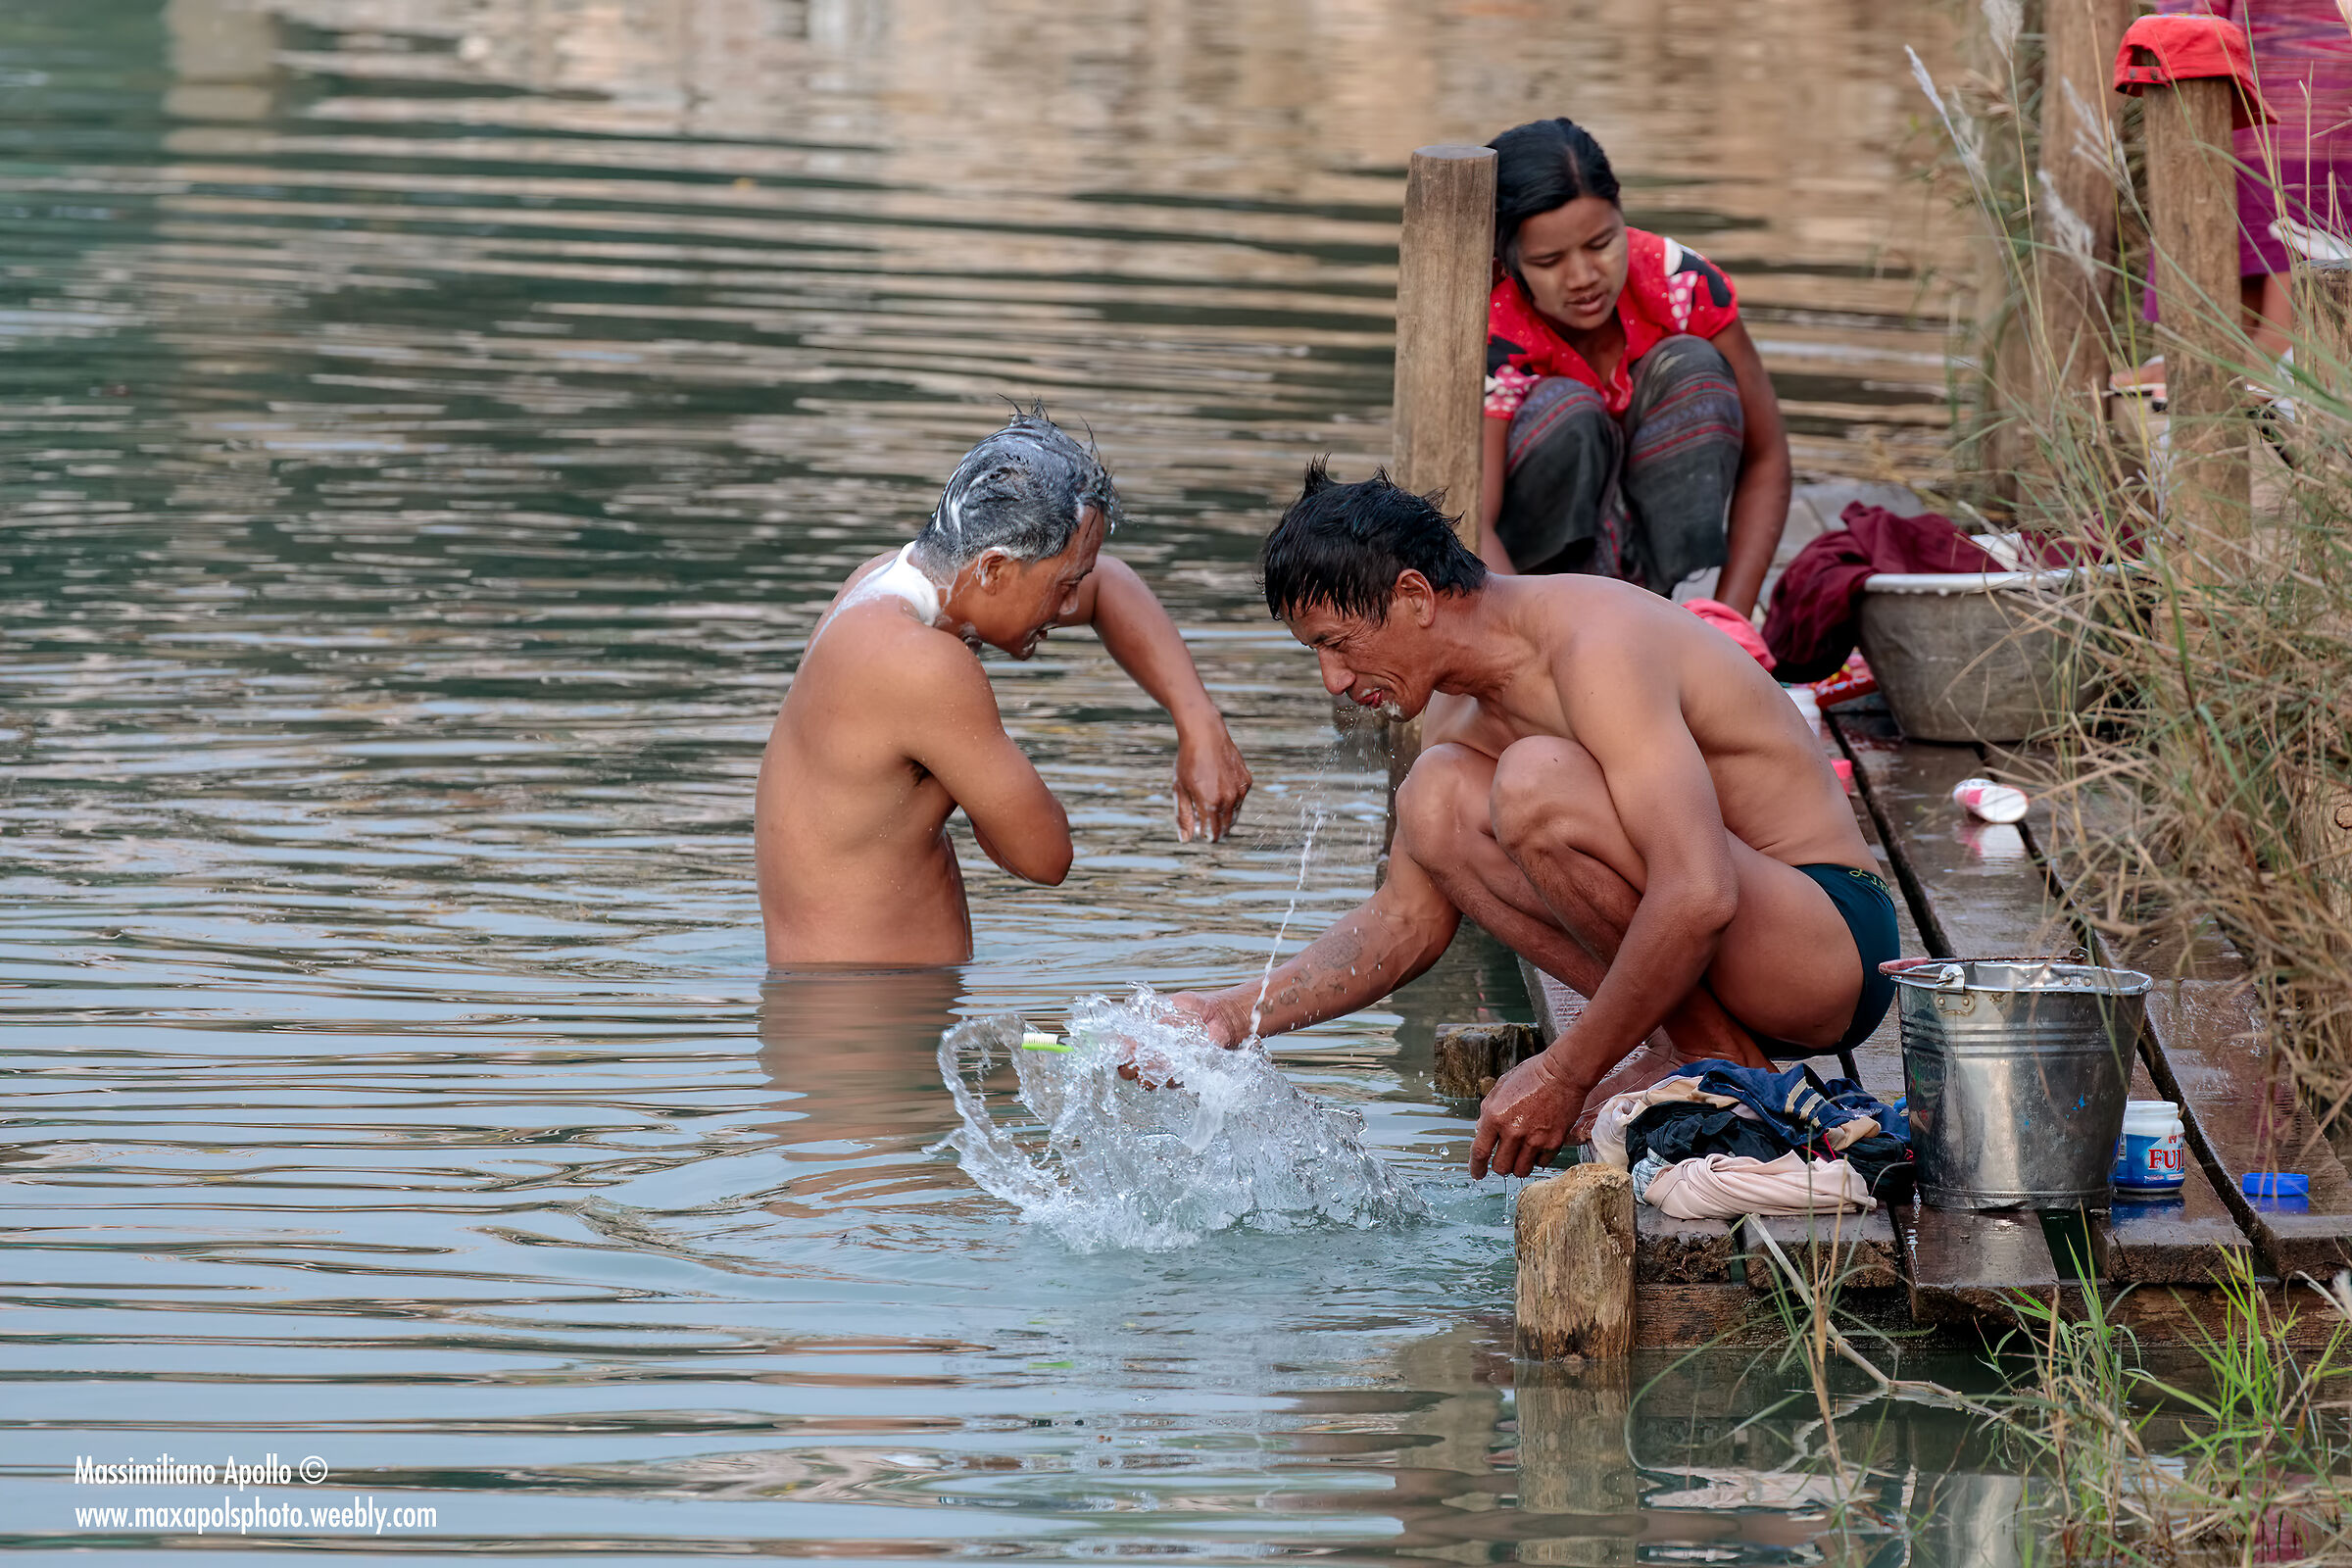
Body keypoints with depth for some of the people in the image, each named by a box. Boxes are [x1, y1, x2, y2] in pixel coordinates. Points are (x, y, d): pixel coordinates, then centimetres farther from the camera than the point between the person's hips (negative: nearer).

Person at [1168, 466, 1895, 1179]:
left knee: (1537, 781, -28)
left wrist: (1565, 1076, -27)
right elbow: (1406, 921, 18)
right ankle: (1690, 1055, -5)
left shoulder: (1595, 648, -22)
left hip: (1835, 942, -9)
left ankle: (1724, 1067, -12)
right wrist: (1234, 1016, 5)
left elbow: (1698, 899, -32)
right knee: (1440, 796, -1)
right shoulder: (1459, 711, 8)